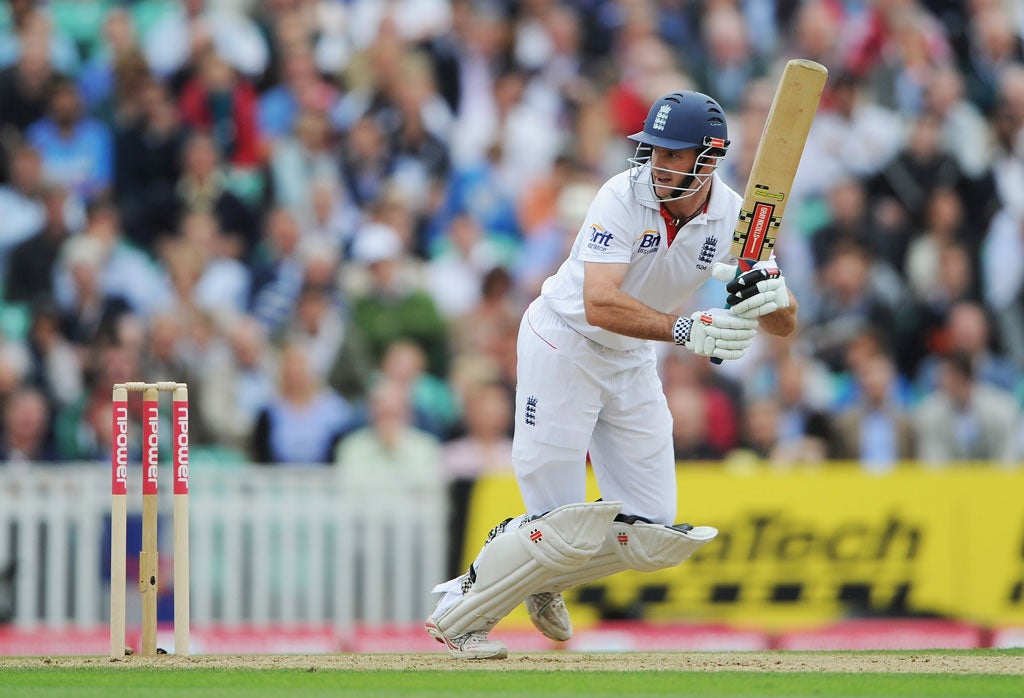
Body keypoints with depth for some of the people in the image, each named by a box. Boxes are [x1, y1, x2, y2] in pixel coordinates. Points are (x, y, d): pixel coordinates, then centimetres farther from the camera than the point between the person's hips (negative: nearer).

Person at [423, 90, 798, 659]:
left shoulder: (731, 217, -11)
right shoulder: (625, 196, -26)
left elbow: (785, 325, -13)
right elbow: (600, 304, -37)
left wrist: (773, 297, -37)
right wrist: (683, 329, -50)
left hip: (633, 363, 6)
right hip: (564, 345, -6)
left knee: (651, 533, 2)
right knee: (560, 526, -10)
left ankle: (543, 578, 27)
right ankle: (459, 614, 11)